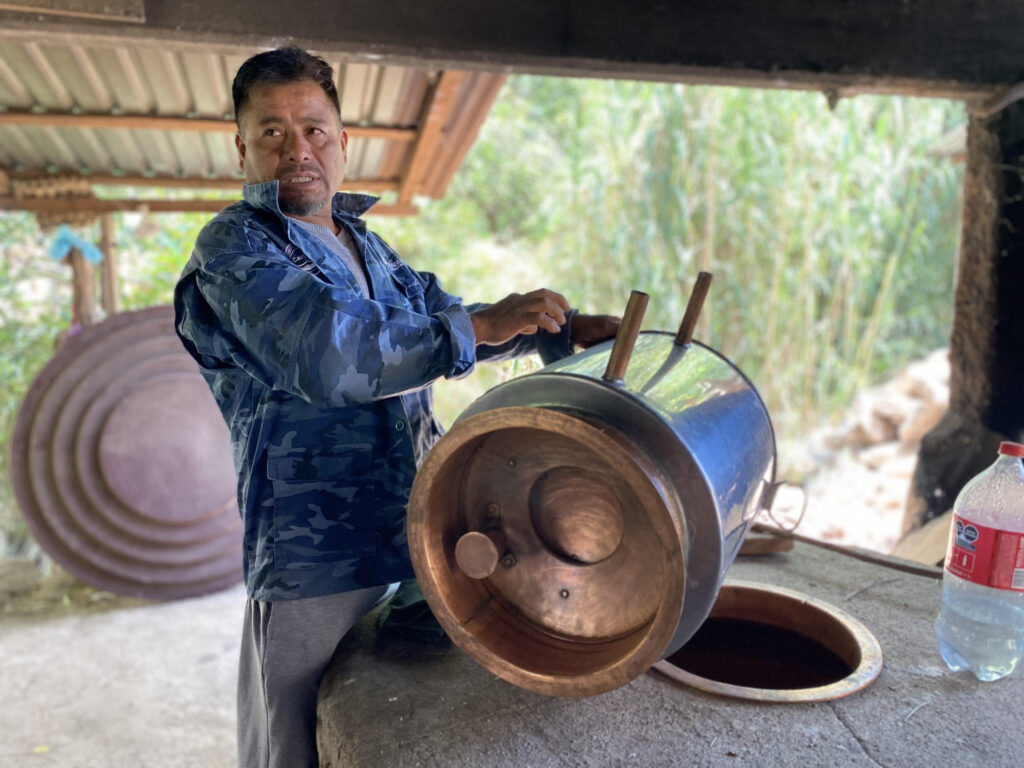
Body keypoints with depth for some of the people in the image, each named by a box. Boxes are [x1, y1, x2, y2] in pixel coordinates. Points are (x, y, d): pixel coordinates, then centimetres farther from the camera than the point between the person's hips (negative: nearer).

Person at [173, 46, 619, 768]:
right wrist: (480, 326, -23)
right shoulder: (234, 246, -8)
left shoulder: (365, 244, 17)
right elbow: (326, 351, -25)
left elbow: (441, 316, 26)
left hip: (413, 543, 7)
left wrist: (567, 330, 13)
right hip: (316, 561, -7)